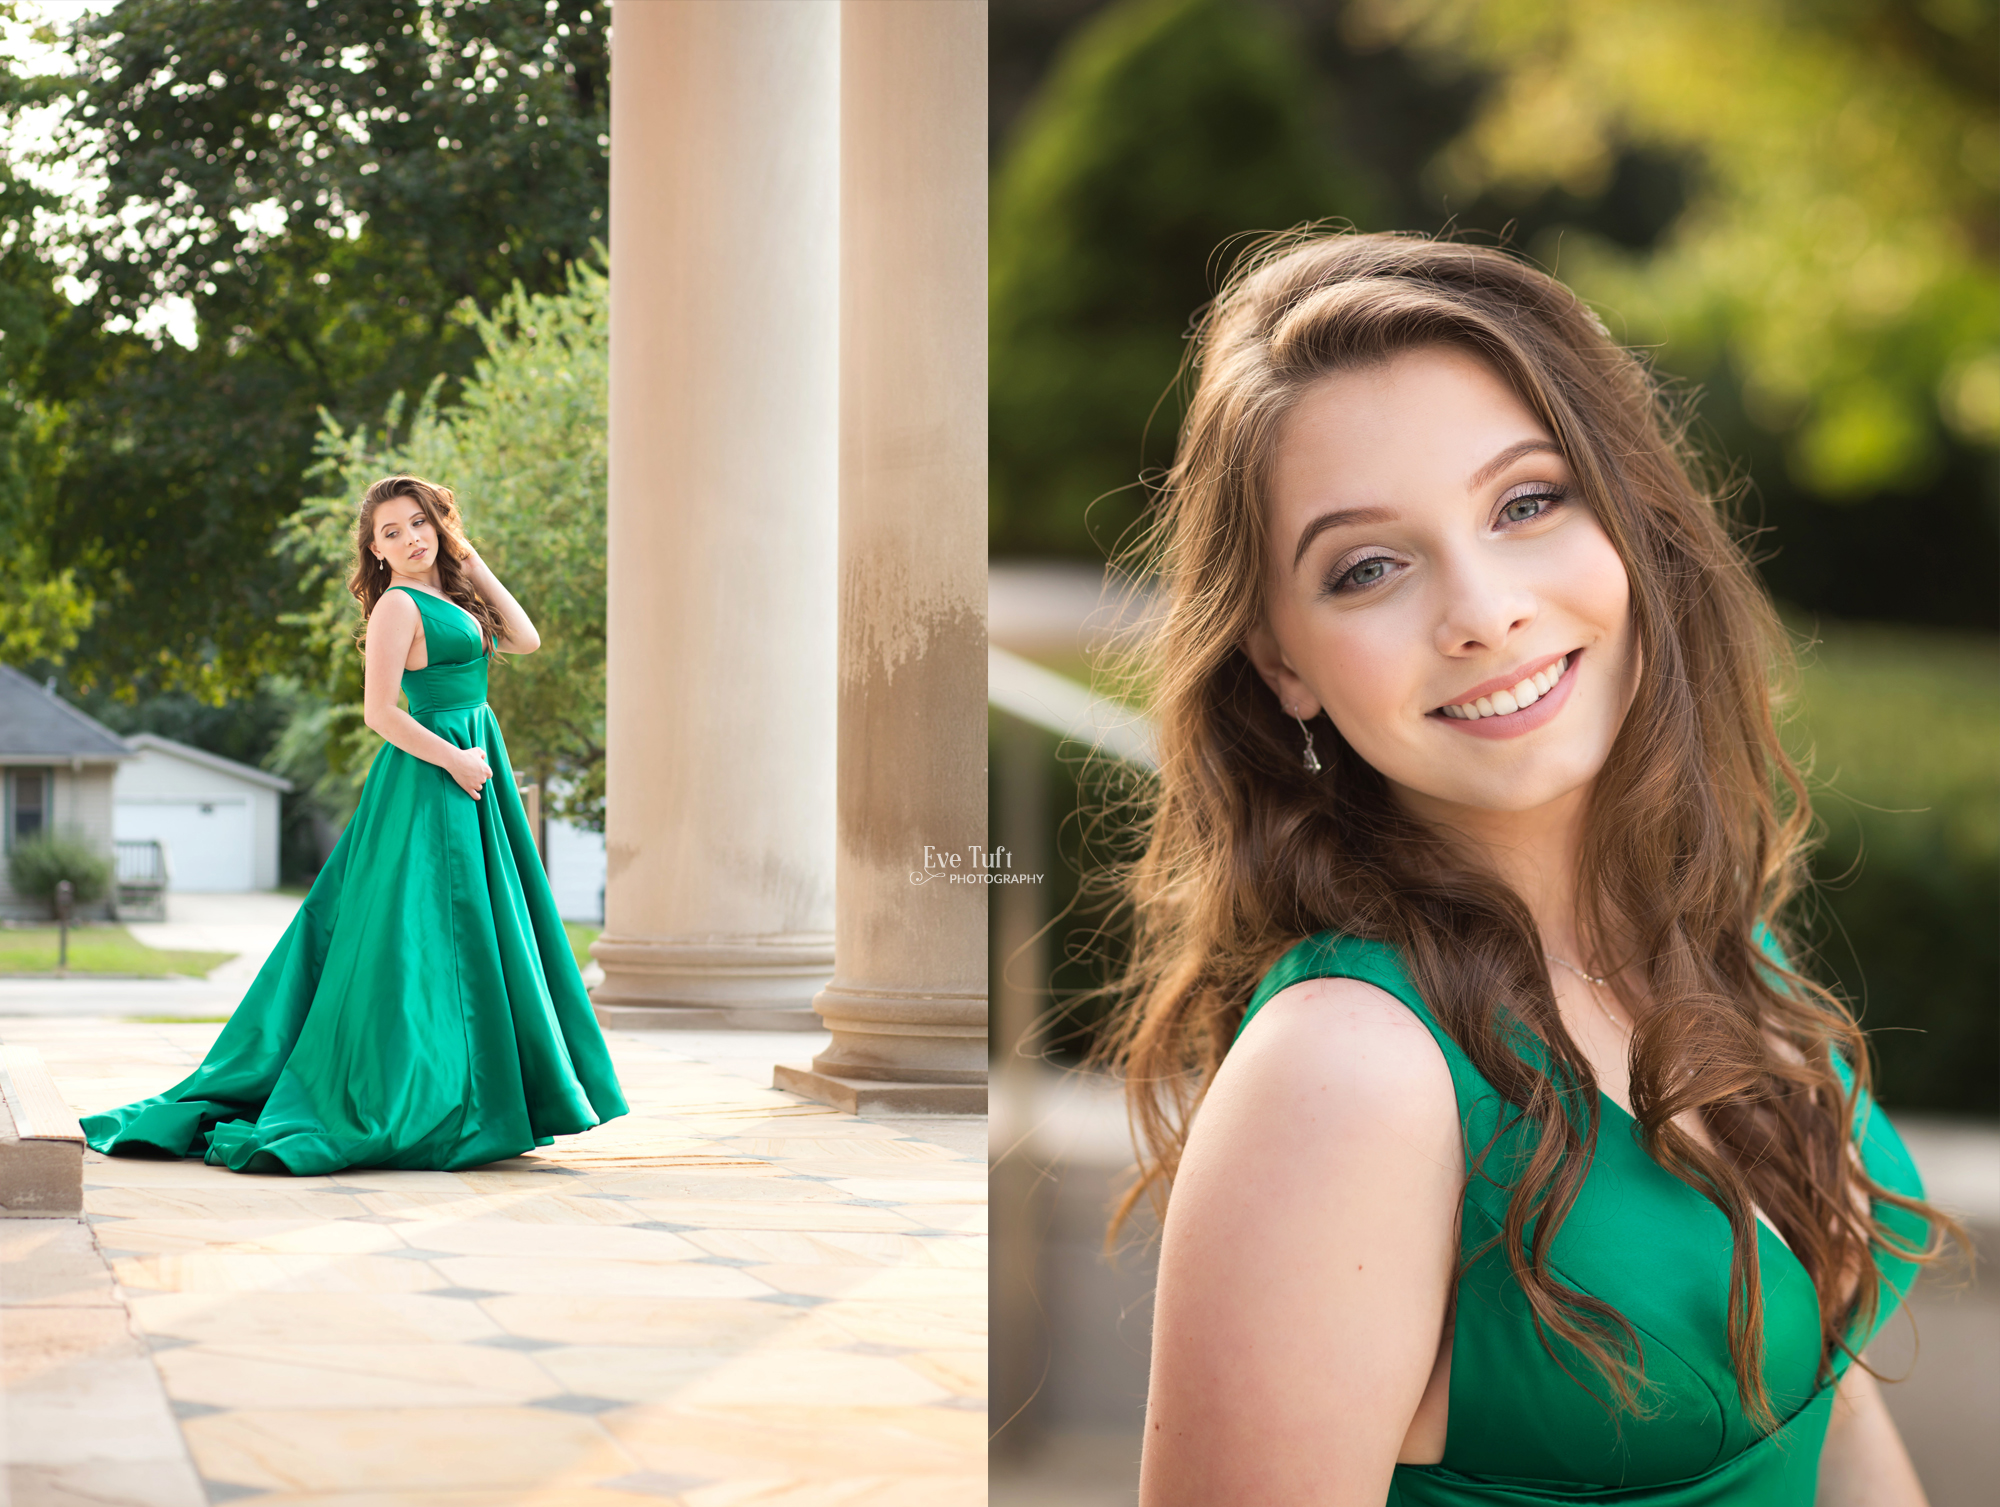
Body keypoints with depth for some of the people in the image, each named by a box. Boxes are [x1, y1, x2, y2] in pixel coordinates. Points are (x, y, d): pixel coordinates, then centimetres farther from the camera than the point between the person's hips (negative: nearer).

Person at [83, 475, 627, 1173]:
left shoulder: (448, 599, 15)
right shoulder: (397, 605, -11)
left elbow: (526, 640, 11)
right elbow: (380, 711, -17)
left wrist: (473, 562, 11)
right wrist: (453, 760, -14)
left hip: (471, 769, 9)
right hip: (430, 780, -9)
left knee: (469, 937, 11)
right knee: (423, 942, -8)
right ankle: (388, 1113, -3)